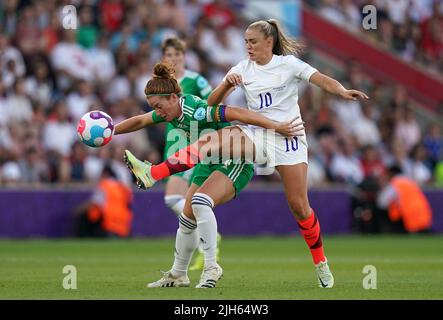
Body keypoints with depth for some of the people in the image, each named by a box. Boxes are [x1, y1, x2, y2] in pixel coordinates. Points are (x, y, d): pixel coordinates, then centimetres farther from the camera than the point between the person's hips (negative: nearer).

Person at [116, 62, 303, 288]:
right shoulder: (170, 111, -5)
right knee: (187, 219, 9)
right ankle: (178, 275, 26)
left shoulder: (198, 112, -31)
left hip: (235, 164, -9)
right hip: (209, 164, 9)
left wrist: (277, 127, -38)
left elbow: (240, 114, -36)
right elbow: (139, 121, 14)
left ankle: (211, 267, -23)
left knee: (200, 202, -31)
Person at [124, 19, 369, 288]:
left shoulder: (288, 63, -4)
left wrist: (343, 91, -37)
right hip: (256, 135, 3)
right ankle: (152, 174, -35)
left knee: (299, 206, -4)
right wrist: (226, 84, -19)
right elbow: (213, 103, 2)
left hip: (288, 137, -3)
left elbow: (323, 80, -16)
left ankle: (321, 264, 14)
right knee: (213, 140, -24)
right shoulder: (243, 69, 6)